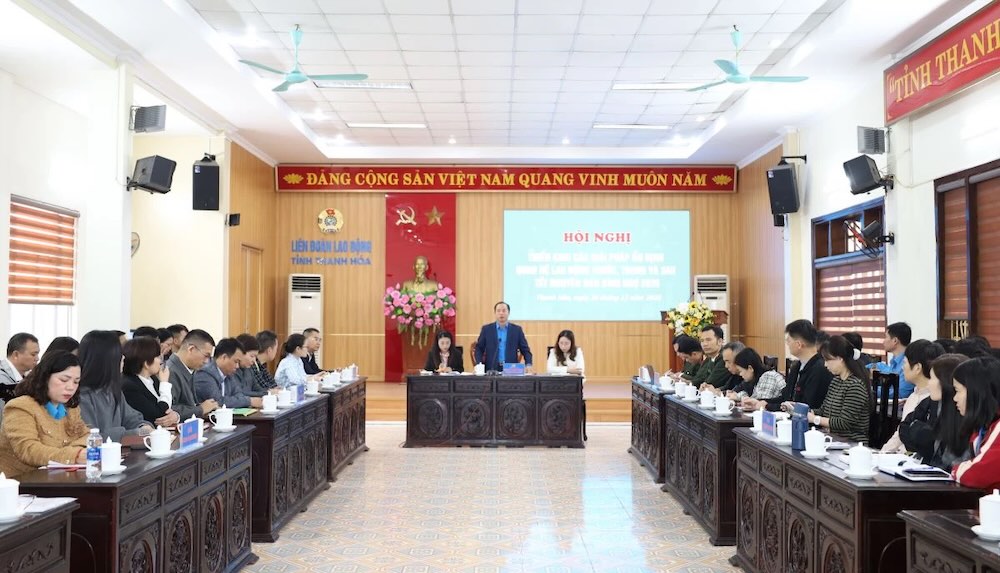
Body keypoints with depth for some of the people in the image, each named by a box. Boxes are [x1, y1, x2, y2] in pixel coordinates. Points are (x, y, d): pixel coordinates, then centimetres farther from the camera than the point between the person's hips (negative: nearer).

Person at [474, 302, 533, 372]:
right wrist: (479, 365, -7)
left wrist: (528, 365, -8)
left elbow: (525, 350, 8)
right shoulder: (486, 329, 7)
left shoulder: (517, 329, 8)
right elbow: (479, 348, 9)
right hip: (492, 370, 0)